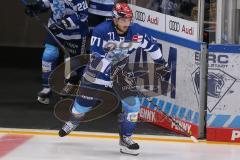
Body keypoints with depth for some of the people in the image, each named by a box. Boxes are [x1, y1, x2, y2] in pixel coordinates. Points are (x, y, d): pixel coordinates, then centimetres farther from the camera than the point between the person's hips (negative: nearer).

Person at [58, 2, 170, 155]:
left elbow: (151, 45, 3)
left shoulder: (136, 31, -17)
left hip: (122, 69, 3)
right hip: (99, 70, -3)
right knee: (85, 101, 11)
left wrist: (162, 62, 13)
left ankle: (126, 138, 5)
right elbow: (97, 57, -29)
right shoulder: (102, 31, -28)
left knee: (132, 103, -10)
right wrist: (112, 71, -38)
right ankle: (73, 121, 45)